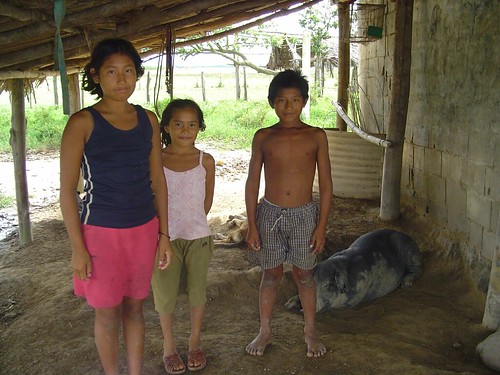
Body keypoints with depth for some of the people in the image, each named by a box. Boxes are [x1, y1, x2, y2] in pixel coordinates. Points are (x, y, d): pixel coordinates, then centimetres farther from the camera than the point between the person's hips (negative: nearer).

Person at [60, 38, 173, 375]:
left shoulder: (148, 120, 3)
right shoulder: (83, 123, -9)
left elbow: (158, 180, 7)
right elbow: (68, 189, -8)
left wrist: (164, 234, 6)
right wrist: (78, 248, -11)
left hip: (144, 229, 4)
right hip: (101, 231, -3)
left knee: (134, 307, 16)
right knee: (108, 313, 11)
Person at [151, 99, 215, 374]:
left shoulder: (205, 161, -2)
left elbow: (207, 201, 6)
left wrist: (191, 222, 6)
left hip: (198, 237, 1)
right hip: (165, 238, -1)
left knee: (197, 292, 13)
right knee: (165, 294, 10)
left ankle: (195, 343, 34)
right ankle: (168, 346, 31)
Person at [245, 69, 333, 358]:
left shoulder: (316, 136, -3)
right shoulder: (263, 137, -1)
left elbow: (326, 185, -1)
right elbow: (252, 183, 1)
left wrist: (322, 226, -4)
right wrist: (252, 226, -2)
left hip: (304, 215, 0)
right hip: (270, 213, 1)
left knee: (304, 275, 12)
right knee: (271, 274, 13)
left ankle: (311, 331, 32)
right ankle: (265, 331, 31)